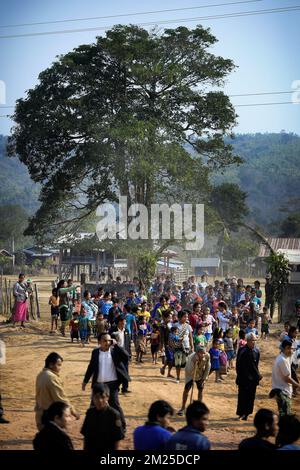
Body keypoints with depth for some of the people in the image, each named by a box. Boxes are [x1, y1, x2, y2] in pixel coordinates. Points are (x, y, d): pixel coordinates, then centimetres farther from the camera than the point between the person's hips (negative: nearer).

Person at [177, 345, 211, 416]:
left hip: (201, 375, 3)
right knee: (186, 389, -4)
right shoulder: (191, 357, -37)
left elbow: (207, 367, -10)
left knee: (200, 389, 3)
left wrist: (204, 378, -9)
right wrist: (195, 362, -53)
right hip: (190, 374, -3)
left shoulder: (207, 356, -27)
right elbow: (190, 372, -40)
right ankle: (183, 408, 8)